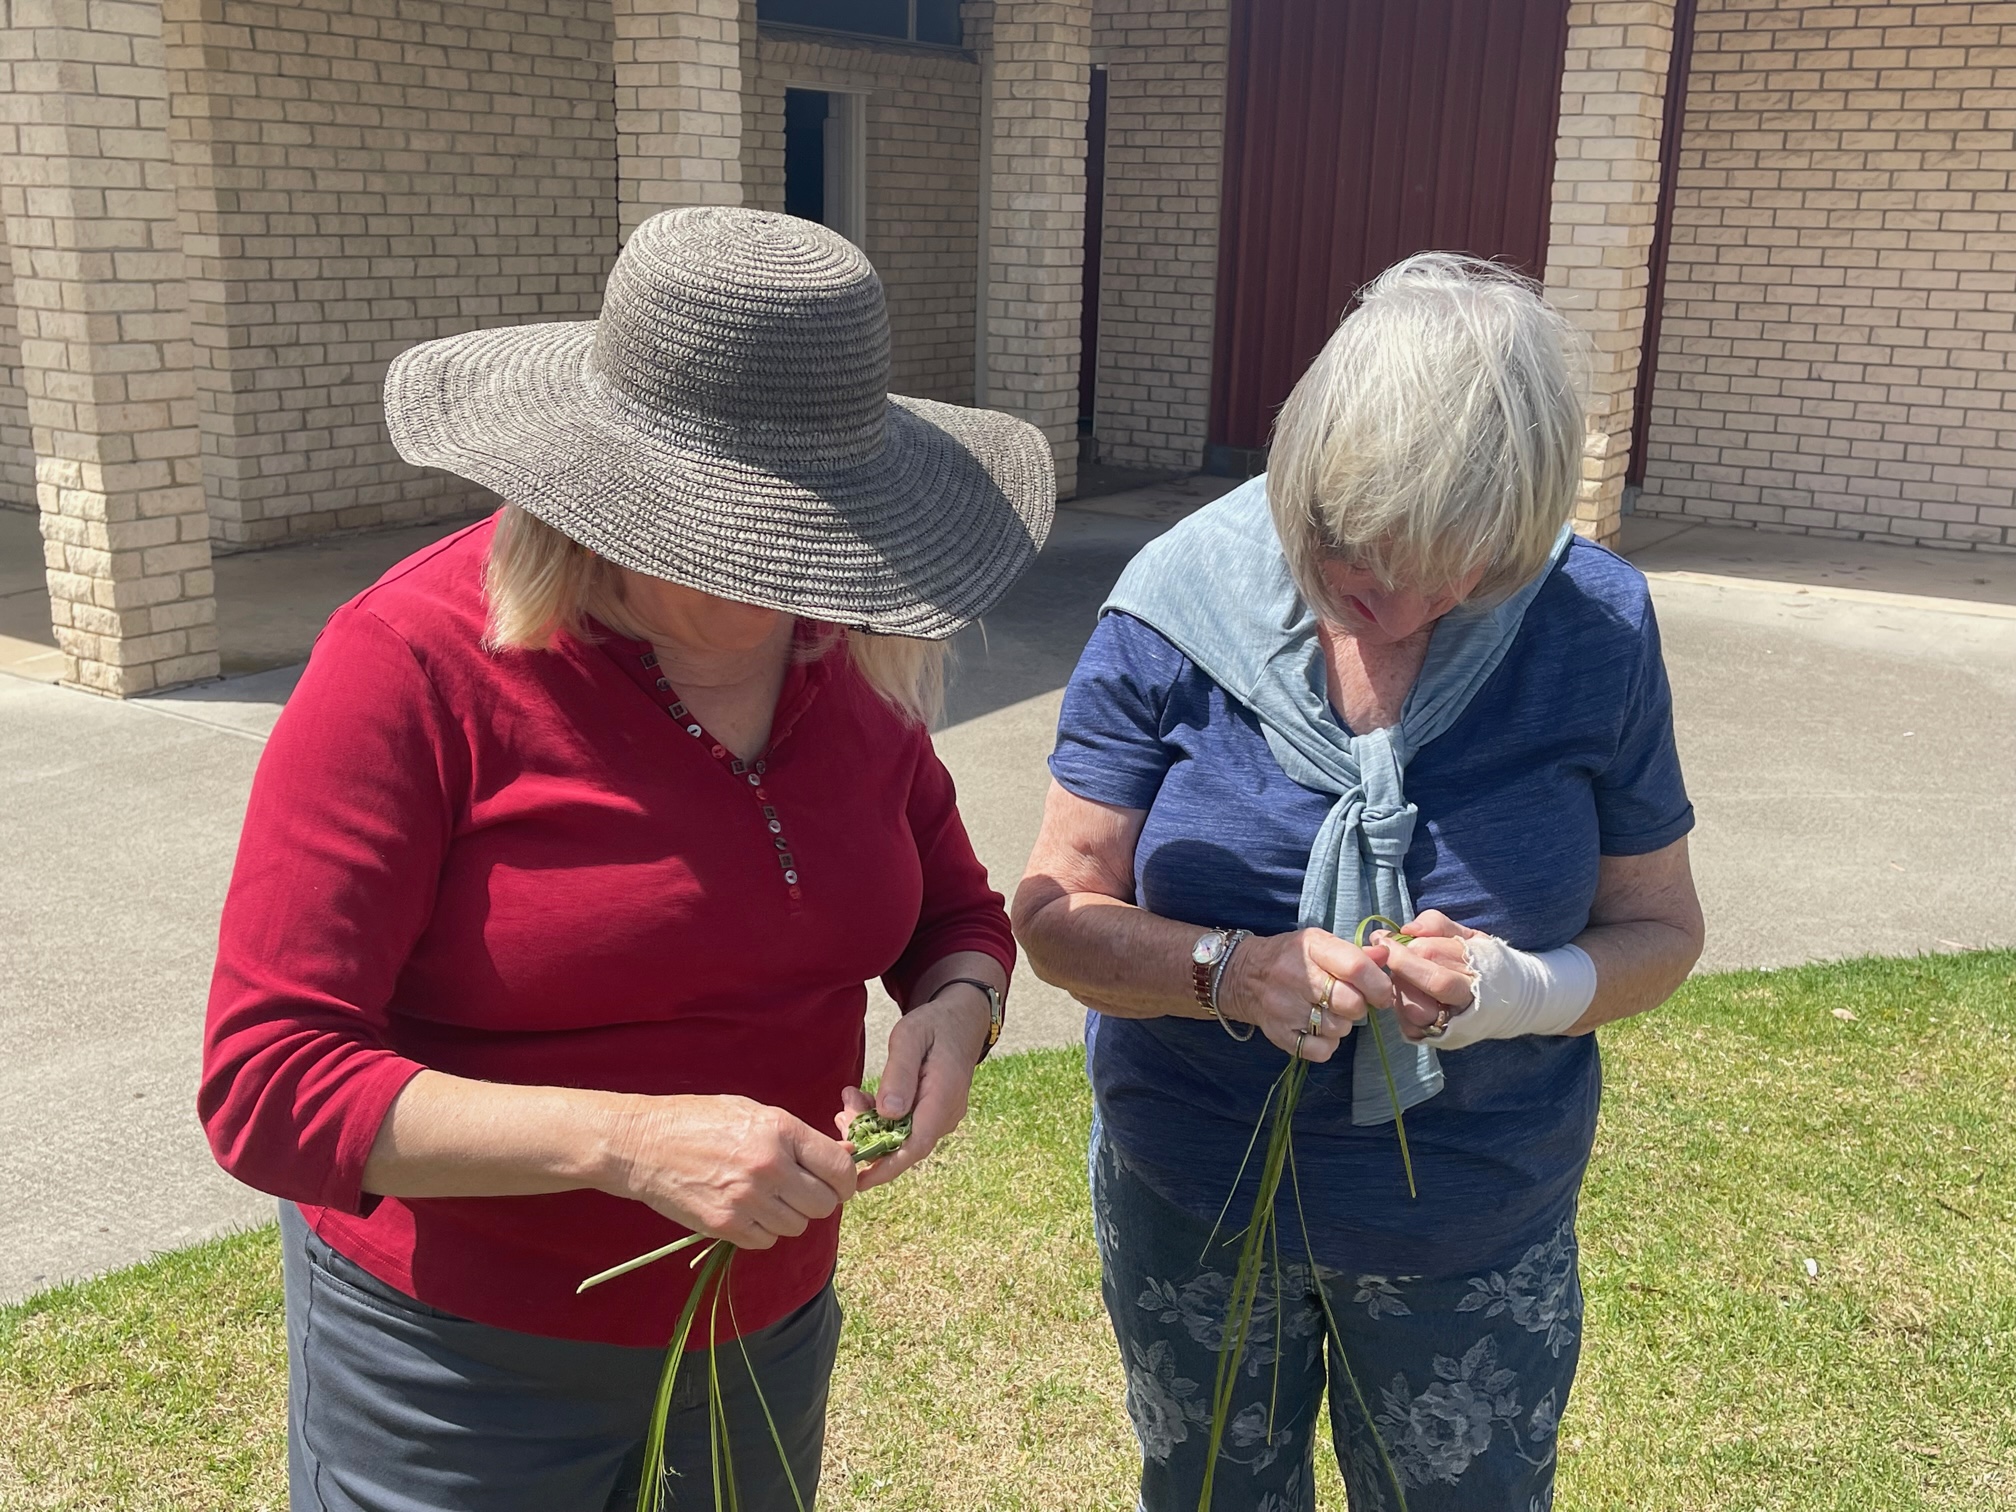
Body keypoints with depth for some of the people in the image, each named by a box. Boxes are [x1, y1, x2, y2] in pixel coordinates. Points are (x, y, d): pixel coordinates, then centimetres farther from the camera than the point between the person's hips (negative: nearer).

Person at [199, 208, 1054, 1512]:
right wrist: (632, 1144, -33)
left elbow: (957, 914, 7)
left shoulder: (841, 650, -6)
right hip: (461, 1356, -4)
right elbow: (268, 1086, -23)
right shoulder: (415, 666, -21)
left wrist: (956, 1007, -16)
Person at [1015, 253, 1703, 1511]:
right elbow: (1059, 915, -13)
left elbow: (1657, 927, -4)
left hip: (1475, 1236, 0)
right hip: (1191, 1209, 1)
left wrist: (1527, 990, -25)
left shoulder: (1593, 628, -13)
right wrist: (1229, 970, -32)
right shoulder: (1180, 605, -16)